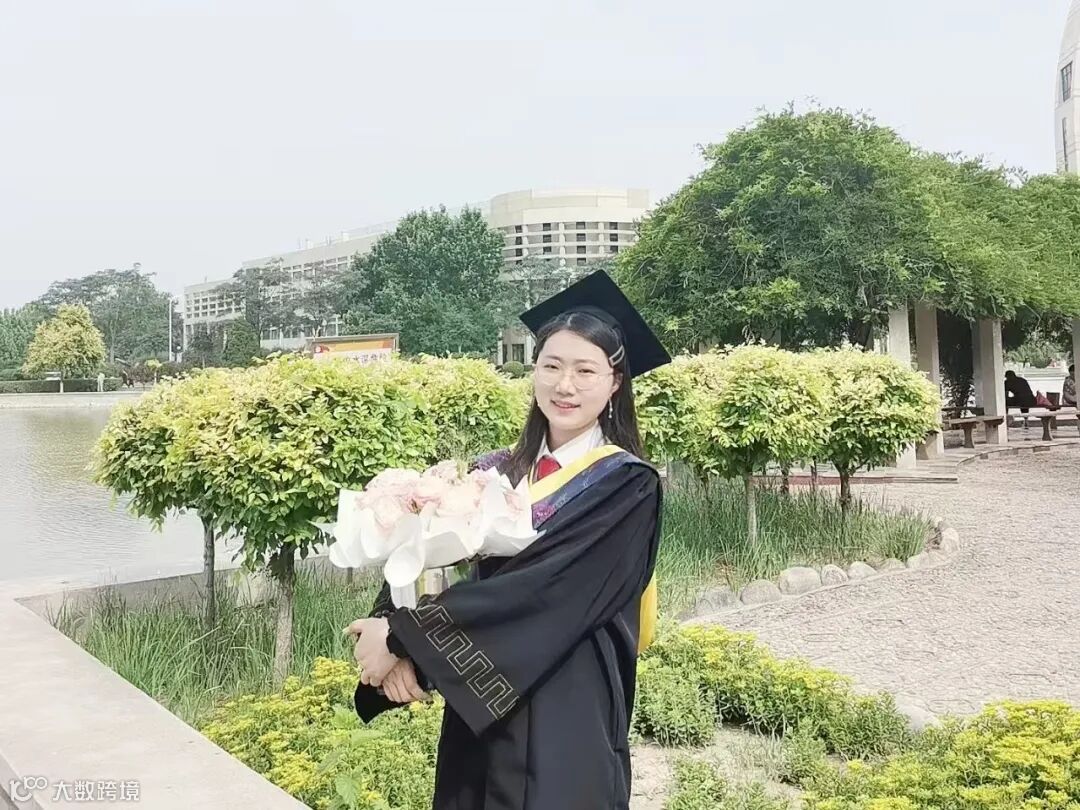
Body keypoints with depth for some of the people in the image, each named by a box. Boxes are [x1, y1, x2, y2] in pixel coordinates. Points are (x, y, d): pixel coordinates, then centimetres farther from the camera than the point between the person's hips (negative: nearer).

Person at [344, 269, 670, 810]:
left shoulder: (626, 486, -10)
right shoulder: (497, 474, 6)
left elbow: (540, 586, -21)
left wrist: (402, 635, -19)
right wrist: (395, 642, -22)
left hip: (566, 716, -5)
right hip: (476, 708, 5)